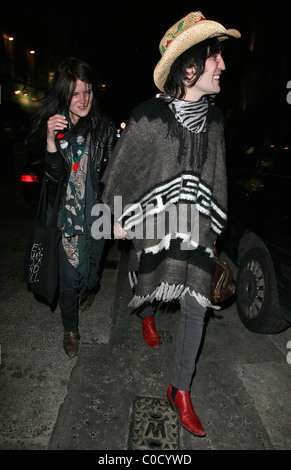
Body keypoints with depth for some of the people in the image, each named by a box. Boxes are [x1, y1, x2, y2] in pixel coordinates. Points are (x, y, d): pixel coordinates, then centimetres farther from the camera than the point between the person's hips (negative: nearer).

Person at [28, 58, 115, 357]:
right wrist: (51, 140, -29)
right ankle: (70, 329, 32)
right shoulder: (49, 125, -5)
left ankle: (89, 289, 57)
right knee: (68, 277, 5)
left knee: (92, 265, 18)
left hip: (96, 212, 1)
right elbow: (54, 175, -13)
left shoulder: (104, 127, -3)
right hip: (66, 214, -1)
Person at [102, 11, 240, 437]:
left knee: (195, 306, 1)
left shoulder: (213, 119, 4)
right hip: (154, 221, -3)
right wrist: (120, 217, 2)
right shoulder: (149, 116, -11)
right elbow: (121, 169, -2)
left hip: (196, 225, 4)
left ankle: (181, 390, 21)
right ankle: (147, 315, 59)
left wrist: (214, 222, 16)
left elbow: (215, 175, 13)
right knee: (149, 278, 18)